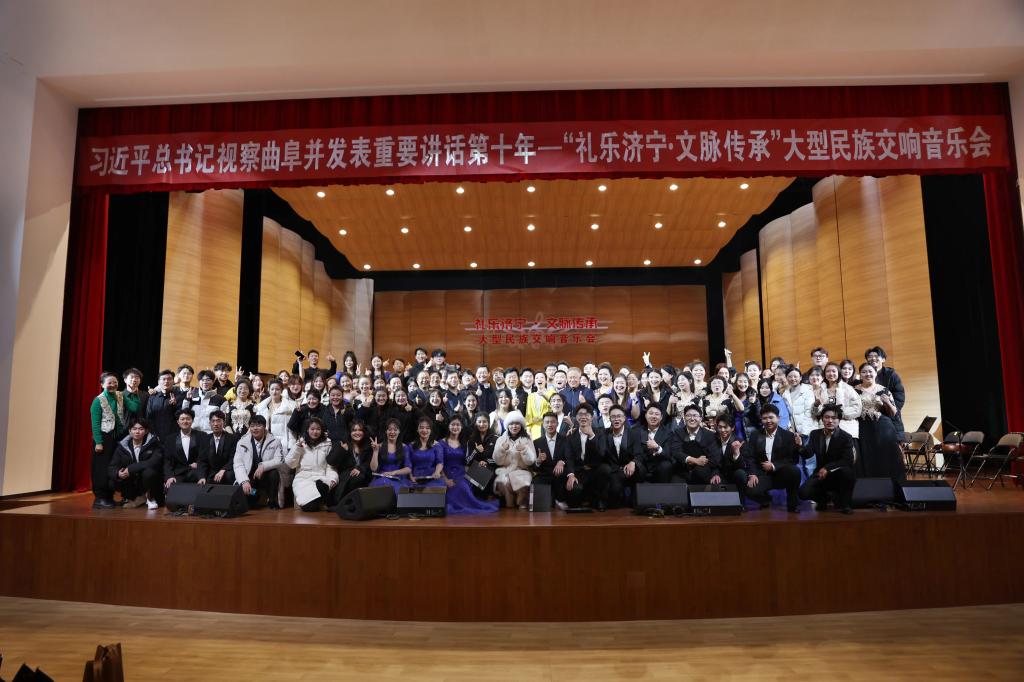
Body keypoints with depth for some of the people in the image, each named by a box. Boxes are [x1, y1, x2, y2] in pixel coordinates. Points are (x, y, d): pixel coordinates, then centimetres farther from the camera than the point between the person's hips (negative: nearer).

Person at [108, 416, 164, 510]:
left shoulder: (153, 442, -10)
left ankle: (149, 497, -4)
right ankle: (136, 498, 5)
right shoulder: (122, 446, 0)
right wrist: (117, 474, -27)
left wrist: (131, 468, -28)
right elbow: (111, 468, -3)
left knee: (149, 472, -33)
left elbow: (155, 462, -26)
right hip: (131, 483, 4)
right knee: (113, 483, -21)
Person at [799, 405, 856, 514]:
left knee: (847, 471, -37)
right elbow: (808, 455, -11)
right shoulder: (815, 434, -1)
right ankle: (823, 498, 16)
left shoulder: (846, 437, -11)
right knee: (804, 493, -22)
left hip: (839, 476, -2)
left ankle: (845, 503, -11)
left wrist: (827, 468, -33)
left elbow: (847, 461, -21)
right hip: (821, 473, 2)